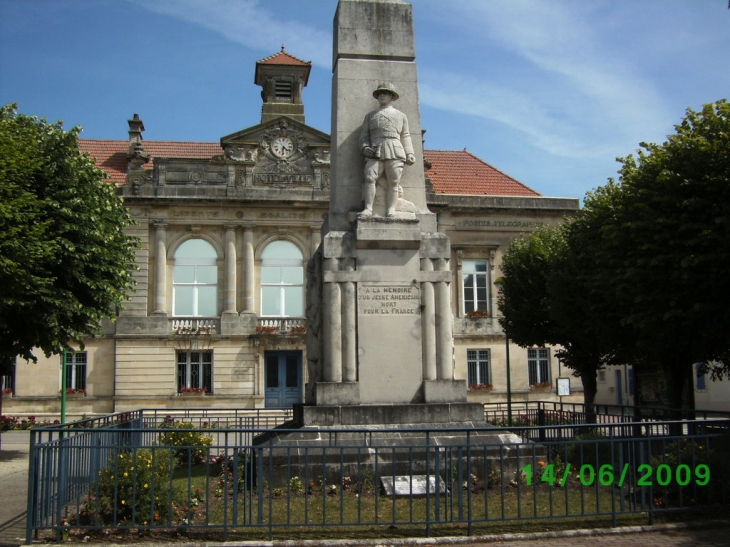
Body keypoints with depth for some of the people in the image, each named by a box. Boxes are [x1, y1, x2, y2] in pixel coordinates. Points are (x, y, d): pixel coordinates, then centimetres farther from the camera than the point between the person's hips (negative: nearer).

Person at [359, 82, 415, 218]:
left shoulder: (401, 116, 25)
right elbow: (364, 135, 20)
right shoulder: (370, 115, 26)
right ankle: (368, 209, -20)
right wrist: (365, 147, -1)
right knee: (369, 178, -19)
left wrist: (410, 154, 8)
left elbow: (405, 137, 21)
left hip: (395, 153, 0)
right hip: (375, 153, 0)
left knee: (393, 182, -9)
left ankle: (391, 211, -10)